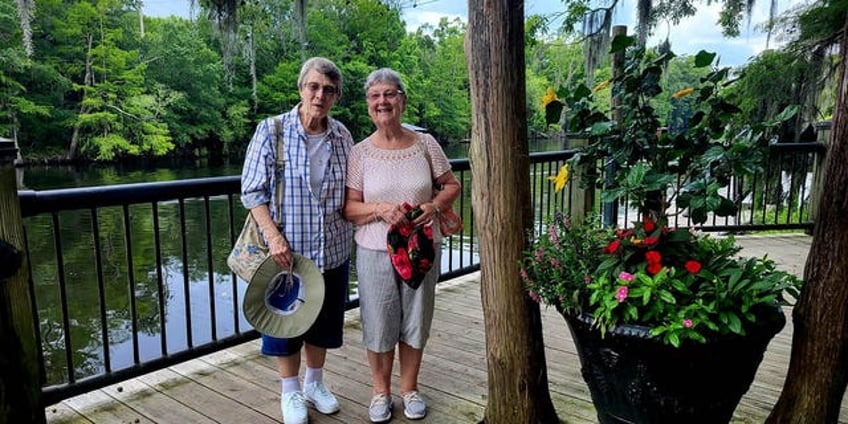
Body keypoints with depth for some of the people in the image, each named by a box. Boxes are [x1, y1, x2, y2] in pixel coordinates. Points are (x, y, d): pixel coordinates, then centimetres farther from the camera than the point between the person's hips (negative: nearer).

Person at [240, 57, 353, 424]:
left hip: (332, 251, 4)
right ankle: (290, 392, 33)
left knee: (324, 320, 17)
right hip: (287, 249, -3)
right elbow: (252, 191, -9)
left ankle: (315, 383, 40)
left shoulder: (342, 136, 1)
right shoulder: (271, 131, -10)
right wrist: (274, 236, -18)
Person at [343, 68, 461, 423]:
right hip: (376, 251, -1)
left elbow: (451, 185, 7)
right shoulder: (359, 152, -4)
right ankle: (380, 390, 31)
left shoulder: (425, 143, -2)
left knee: (415, 320, 13)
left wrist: (434, 206, -12)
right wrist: (380, 209, -22)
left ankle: (409, 388, 34)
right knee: (379, 323, 9)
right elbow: (348, 208, -4)